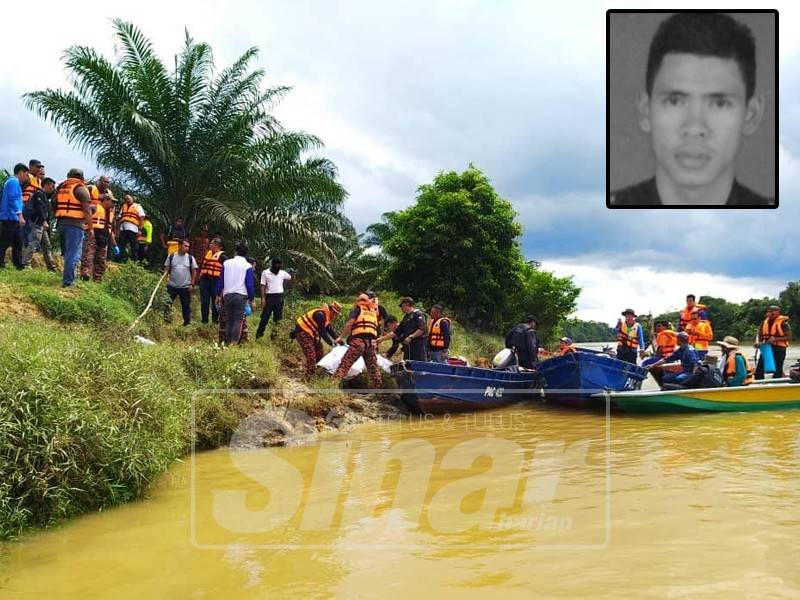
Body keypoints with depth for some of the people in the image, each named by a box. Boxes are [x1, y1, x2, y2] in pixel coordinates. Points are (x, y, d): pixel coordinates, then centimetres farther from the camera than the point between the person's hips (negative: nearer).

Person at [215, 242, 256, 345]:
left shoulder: (226, 263, 7)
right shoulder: (248, 266, -2)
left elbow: (220, 280, 11)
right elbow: (250, 284, -4)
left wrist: (218, 295, 20)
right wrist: (252, 300, 3)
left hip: (227, 295, 3)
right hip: (241, 296, -3)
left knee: (228, 320, 11)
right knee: (238, 320, -2)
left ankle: (228, 343, 12)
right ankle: (234, 342, -11)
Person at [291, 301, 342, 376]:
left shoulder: (327, 316, 6)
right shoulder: (320, 314, -25)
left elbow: (329, 330, 15)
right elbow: (322, 332, -25)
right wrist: (331, 343, -20)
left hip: (309, 333, 11)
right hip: (302, 332, -11)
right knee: (311, 354, -16)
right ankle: (310, 375, -13)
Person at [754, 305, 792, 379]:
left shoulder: (783, 323, -9)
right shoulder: (765, 322, 7)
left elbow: (789, 337, -11)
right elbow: (759, 334, 12)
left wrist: (775, 339, -22)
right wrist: (757, 342, -8)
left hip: (779, 349, -5)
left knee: (777, 370, 2)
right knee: (759, 369, 3)